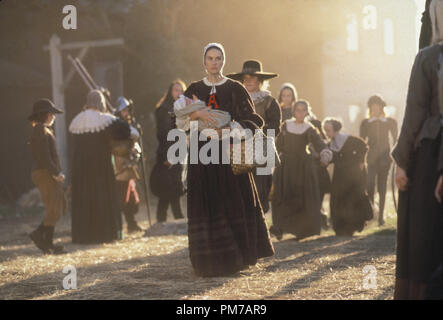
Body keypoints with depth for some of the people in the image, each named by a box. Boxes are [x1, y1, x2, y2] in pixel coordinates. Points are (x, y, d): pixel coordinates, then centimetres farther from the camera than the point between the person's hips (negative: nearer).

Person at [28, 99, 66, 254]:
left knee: (61, 206, 13)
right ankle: (48, 243, -2)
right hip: (46, 174, -10)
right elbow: (44, 157, -21)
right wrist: (56, 173, -18)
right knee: (54, 210, -7)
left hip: (50, 175, 10)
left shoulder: (44, 131, 18)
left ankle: (39, 234, 13)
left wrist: (58, 172, 13)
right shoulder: (41, 131, -14)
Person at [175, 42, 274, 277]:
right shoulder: (194, 90, 10)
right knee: (207, 207, -3)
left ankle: (236, 257, 6)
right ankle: (211, 263, 0)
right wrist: (198, 113, -22)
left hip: (230, 154, -1)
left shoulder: (235, 89, 5)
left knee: (234, 204, -4)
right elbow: (179, 120, -2)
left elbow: (253, 121, -1)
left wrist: (228, 130, -17)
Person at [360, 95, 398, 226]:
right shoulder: (365, 123, 9)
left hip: (384, 157, 0)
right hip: (370, 158, 0)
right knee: (369, 186, -16)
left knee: (382, 187, 3)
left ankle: (380, 216, 8)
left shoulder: (390, 122, 8)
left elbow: (396, 141, 7)